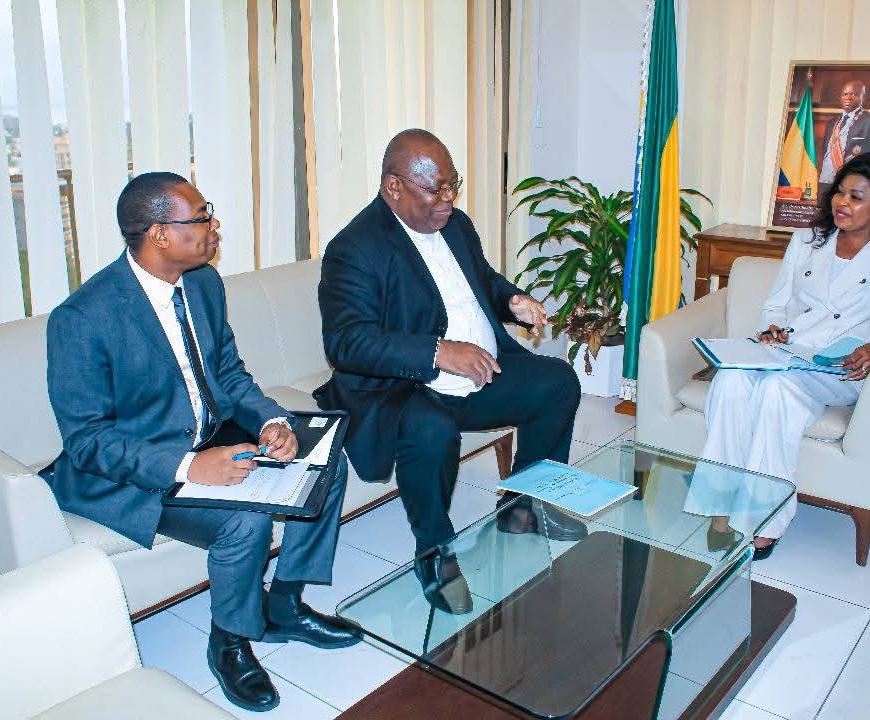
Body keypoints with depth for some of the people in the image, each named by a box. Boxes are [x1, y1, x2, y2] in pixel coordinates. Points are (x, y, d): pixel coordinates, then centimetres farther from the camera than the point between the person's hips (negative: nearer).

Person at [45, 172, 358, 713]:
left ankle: (284, 605, 12)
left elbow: (229, 374, 8)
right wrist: (187, 465, -34)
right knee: (247, 520, -28)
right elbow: (86, 438, -21)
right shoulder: (82, 318, -23)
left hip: (211, 440, 8)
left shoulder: (204, 282, -1)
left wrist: (270, 420, -14)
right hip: (126, 472, -7)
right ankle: (230, 642, 2)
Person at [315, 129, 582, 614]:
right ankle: (434, 551, -9)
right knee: (432, 431, -37)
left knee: (559, 381, -1)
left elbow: (484, 279, 27)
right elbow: (347, 341, -26)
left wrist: (513, 301, 3)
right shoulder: (354, 250, -15)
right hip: (401, 388, -8)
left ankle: (525, 506, 16)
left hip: (484, 372, 8)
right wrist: (438, 351, -35)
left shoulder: (456, 224, 10)